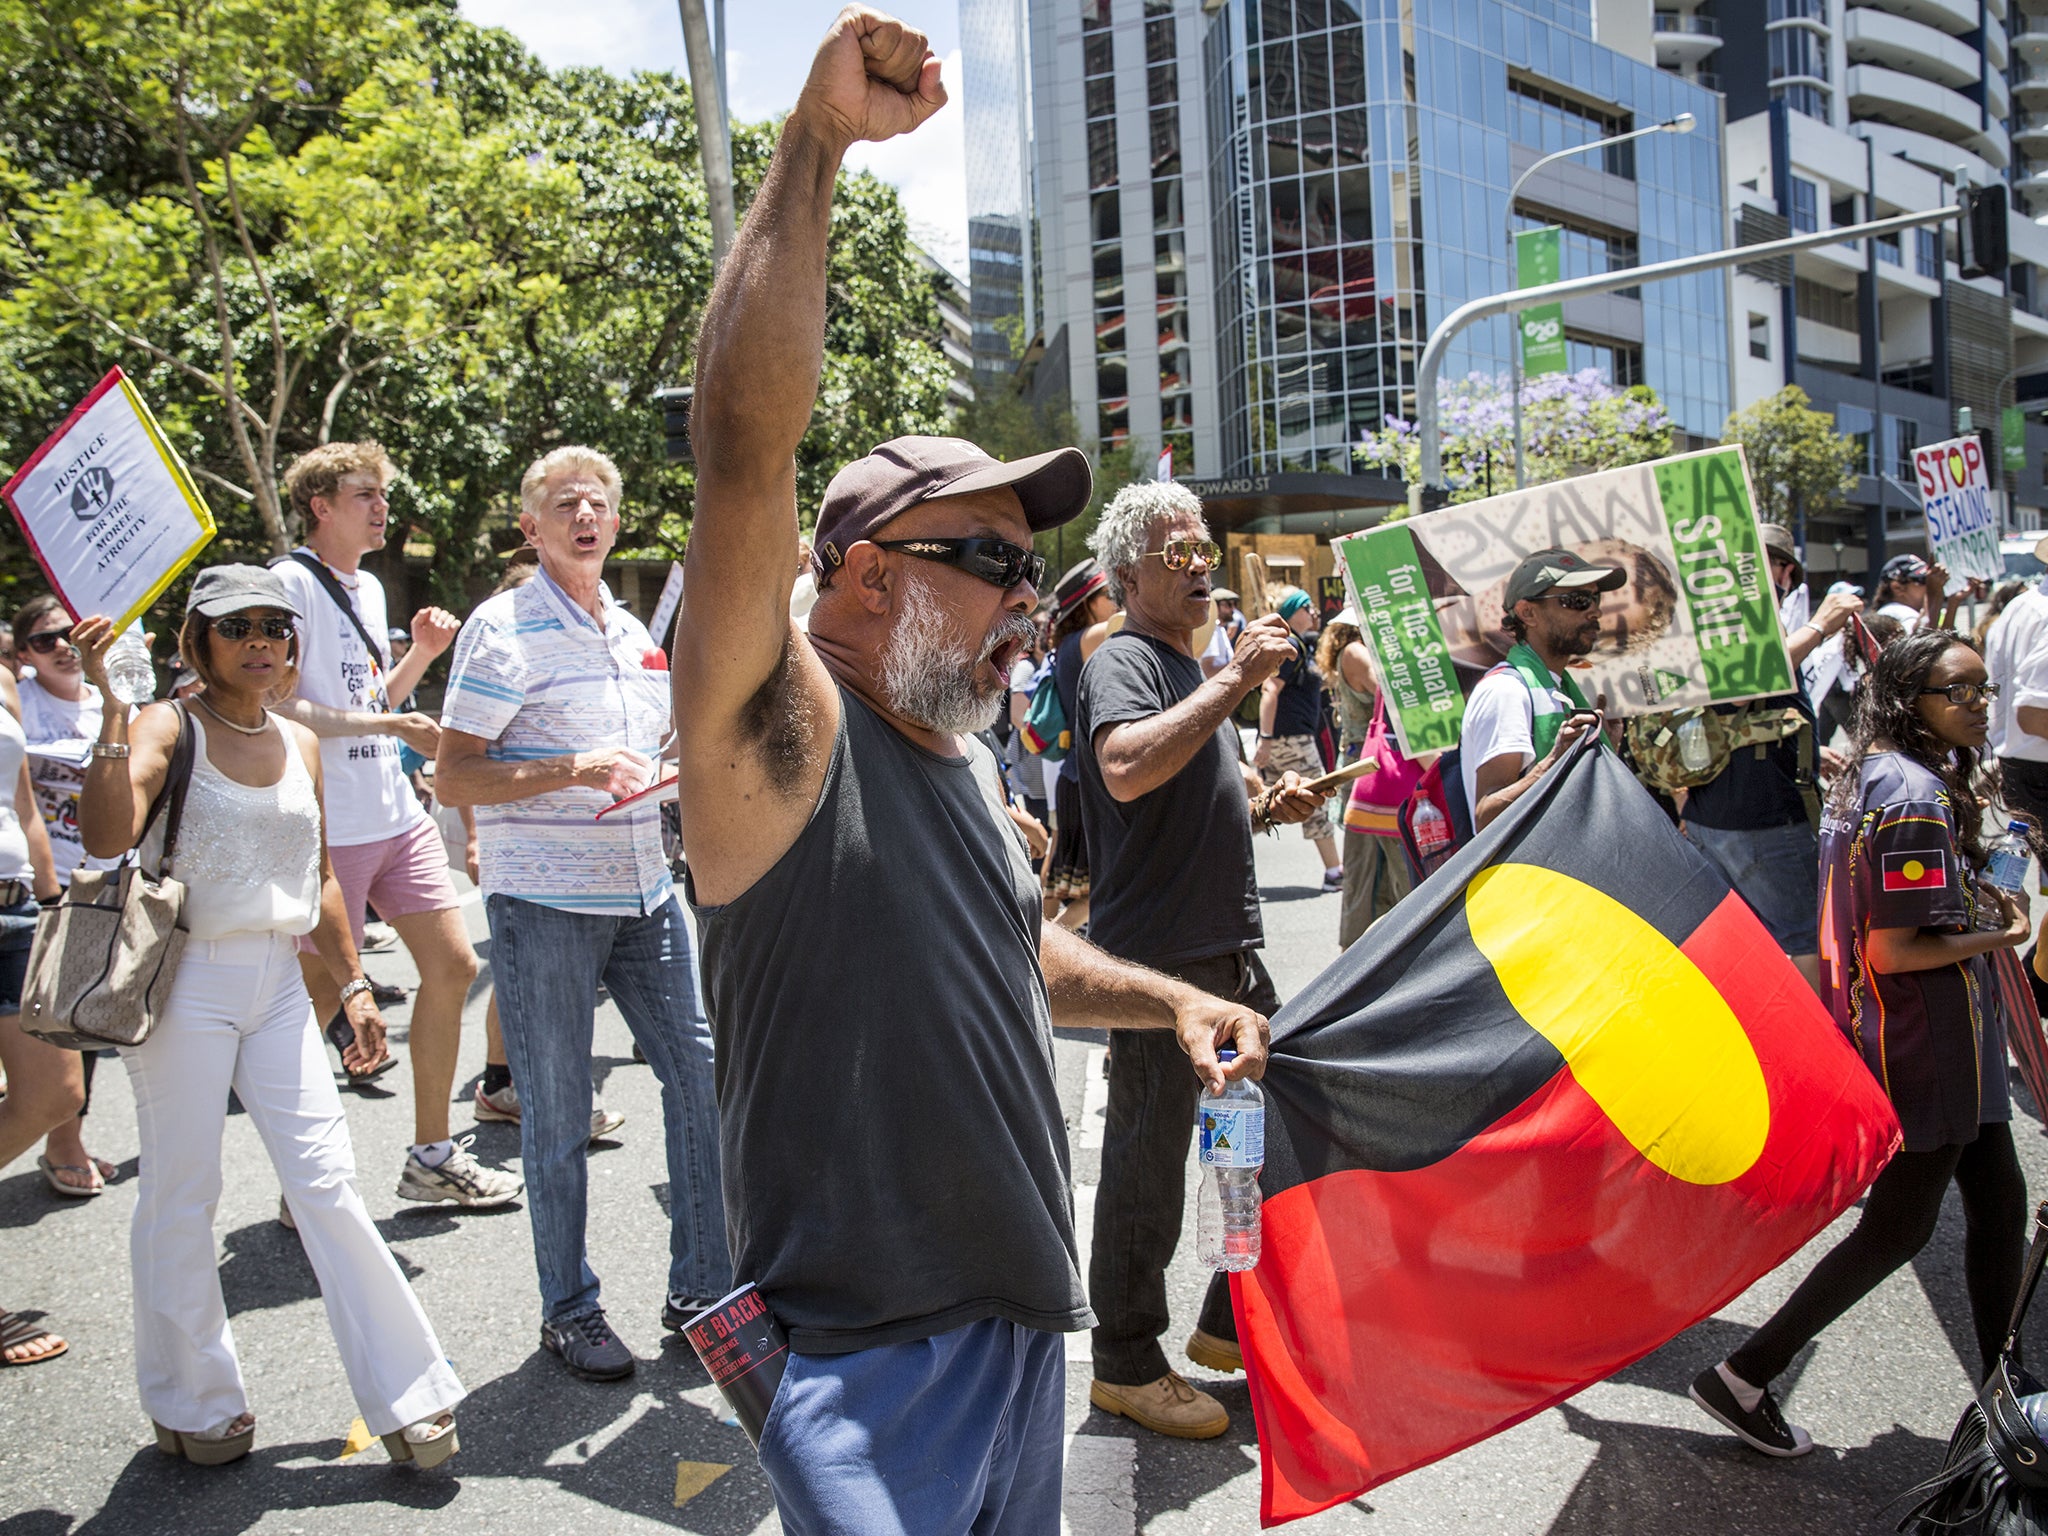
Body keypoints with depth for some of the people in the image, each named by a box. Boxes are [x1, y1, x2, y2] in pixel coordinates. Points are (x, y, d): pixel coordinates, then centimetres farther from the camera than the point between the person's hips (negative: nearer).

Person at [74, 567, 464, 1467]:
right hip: (183, 981, -4)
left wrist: (352, 983, 15)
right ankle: (194, 1403, 26)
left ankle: (405, 1394, 9)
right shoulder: (166, 728, -5)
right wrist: (110, 707, -27)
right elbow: (106, 835, -24)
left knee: (329, 1187, 2)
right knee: (181, 1195, 7)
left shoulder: (300, 744, 11)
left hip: (278, 984, 4)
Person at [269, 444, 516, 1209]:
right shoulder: (290, 584, -10)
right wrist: (390, 725, -21)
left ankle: (432, 1155, 20)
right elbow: (277, 706, -18)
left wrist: (423, 653, 9)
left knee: (452, 964, 7)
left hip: (398, 814, 8)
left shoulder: (369, 587, 17)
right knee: (322, 991, 0)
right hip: (331, 825, -8)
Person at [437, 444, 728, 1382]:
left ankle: (701, 1288, 19)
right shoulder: (503, 629, -6)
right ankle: (569, 1312, 20)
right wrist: (574, 771, -21)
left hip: (645, 893, 6)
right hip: (543, 904, -6)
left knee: (703, 1076, 5)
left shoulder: (633, 631, 15)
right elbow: (452, 779, -11)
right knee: (558, 1117, 3)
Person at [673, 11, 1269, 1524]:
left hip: (1025, 1315, 8)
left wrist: (1167, 999, 14)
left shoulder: (961, 751, 9)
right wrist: (816, 143, -30)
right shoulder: (782, 733, -15)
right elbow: (748, 450, -30)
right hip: (870, 1359, -8)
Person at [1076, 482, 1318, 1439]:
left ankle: (1235, 1324, 32)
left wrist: (1266, 802, 9)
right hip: (1158, 958, -10)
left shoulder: (1195, 668, 19)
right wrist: (1236, 681, -28)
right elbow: (1127, 770, -32)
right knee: (1147, 1164, 1)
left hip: (1228, 950, 10)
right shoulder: (1124, 661, -11)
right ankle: (1126, 1365, 18)